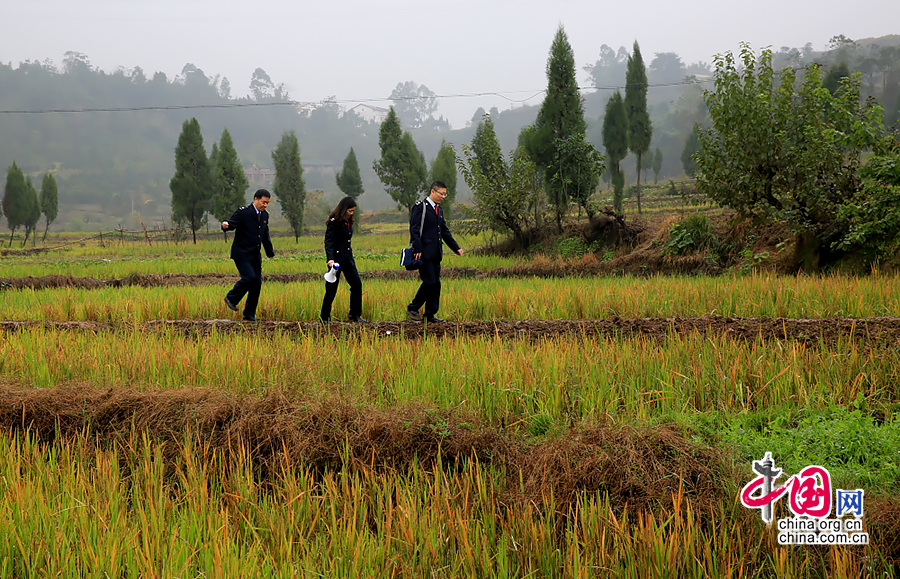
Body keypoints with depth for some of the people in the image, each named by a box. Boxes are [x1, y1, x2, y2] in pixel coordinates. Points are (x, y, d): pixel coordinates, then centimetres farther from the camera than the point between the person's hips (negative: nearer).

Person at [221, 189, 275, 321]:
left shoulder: (264, 215, 12)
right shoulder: (243, 212, -9)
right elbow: (232, 223, -16)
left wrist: (270, 253, 33)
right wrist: (225, 225, -41)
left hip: (255, 255, 7)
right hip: (241, 254, -7)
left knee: (257, 282, 1)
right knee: (249, 277, -21)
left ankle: (249, 315, 9)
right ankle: (231, 298, 5)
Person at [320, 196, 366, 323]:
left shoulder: (348, 222, 12)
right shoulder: (334, 222, -13)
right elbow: (328, 242, -18)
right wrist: (330, 259, -31)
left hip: (348, 259, 8)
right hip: (337, 259, -8)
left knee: (357, 284, 6)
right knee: (332, 288, -2)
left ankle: (355, 315, 14)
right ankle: (325, 317, 9)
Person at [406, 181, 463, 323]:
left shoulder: (438, 210, 19)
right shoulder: (420, 207, -7)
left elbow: (445, 231, 25)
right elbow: (414, 230, -13)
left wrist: (456, 248, 18)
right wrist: (417, 250, -20)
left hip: (435, 254, 8)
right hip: (424, 253, -8)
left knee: (436, 284, 6)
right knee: (429, 282, -11)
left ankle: (430, 314, 12)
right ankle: (412, 308, 3)